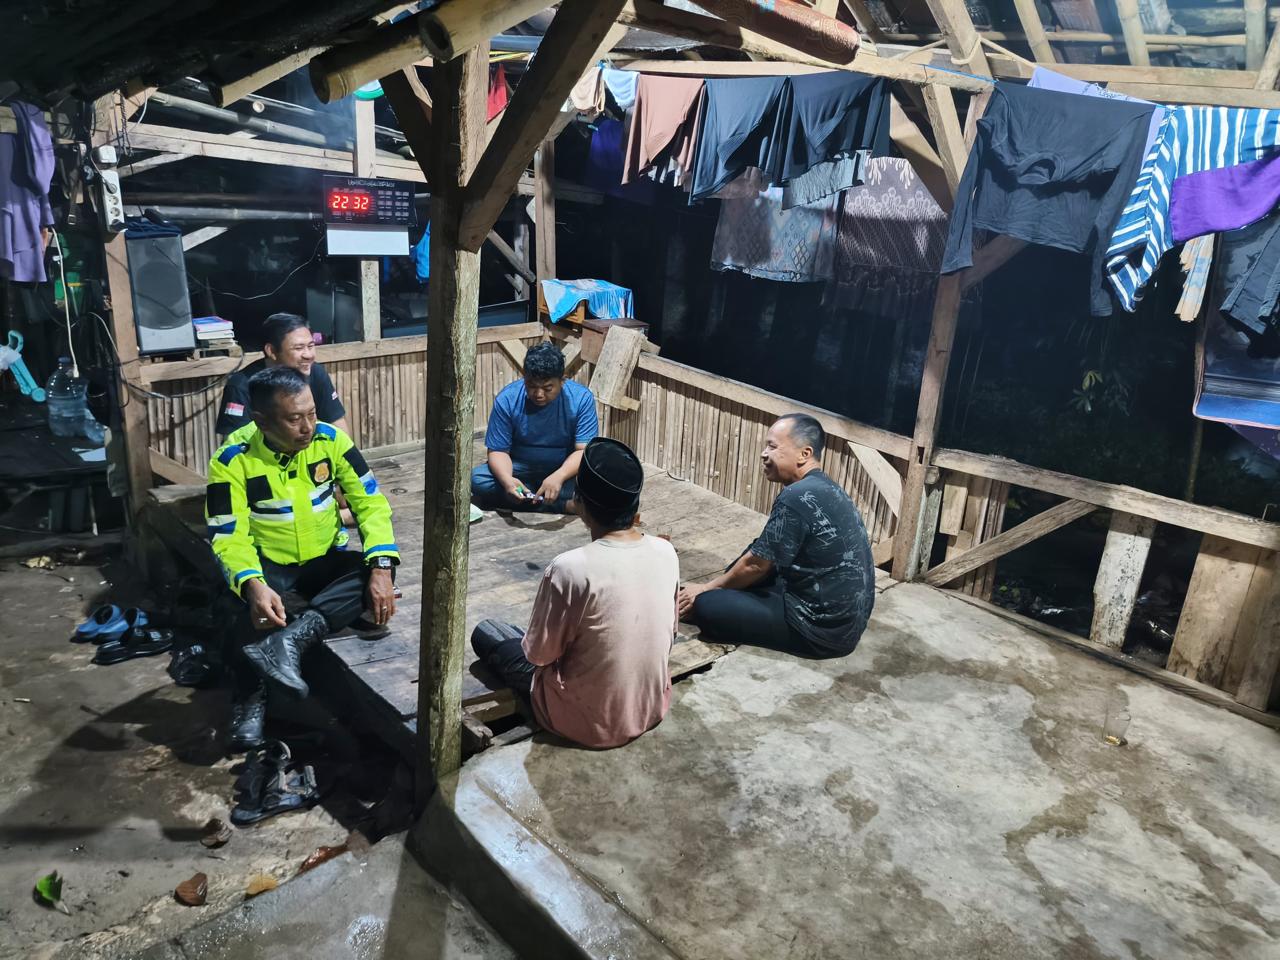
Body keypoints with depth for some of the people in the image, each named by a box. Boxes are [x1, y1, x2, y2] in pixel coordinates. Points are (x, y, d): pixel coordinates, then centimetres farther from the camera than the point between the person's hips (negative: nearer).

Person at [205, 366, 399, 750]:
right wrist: (252, 584, -41)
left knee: (377, 572, -28)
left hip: (325, 559, 3)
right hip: (269, 564, -2)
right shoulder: (233, 460, -18)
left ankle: (291, 638, -38)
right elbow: (229, 538, -19)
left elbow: (371, 503, -11)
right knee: (256, 609, -36)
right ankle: (251, 700, -16)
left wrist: (381, 567, -27)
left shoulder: (330, 439, -13)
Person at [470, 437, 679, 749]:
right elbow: (668, 633, 5)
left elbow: (539, 654, -15)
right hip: (653, 708, 6)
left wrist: (535, 644, 7)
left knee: (485, 632, 13)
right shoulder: (666, 553, -10)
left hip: (588, 723, -5)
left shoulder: (570, 568, -28)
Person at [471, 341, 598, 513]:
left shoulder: (581, 399, -18)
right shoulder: (506, 400, -16)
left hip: (563, 469, -1)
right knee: (477, 479, -27)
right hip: (520, 468, 2)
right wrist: (507, 480, -36)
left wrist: (559, 476, -40)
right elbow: (498, 450, -14)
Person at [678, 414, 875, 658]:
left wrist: (707, 589, 4)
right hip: (846, 615, 10)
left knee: (706, 605, -11)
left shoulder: (796, 498, -22)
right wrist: (716, 586, 20)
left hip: (823, 628, -9)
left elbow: (756, 564, -12)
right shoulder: (825, 488, 8)